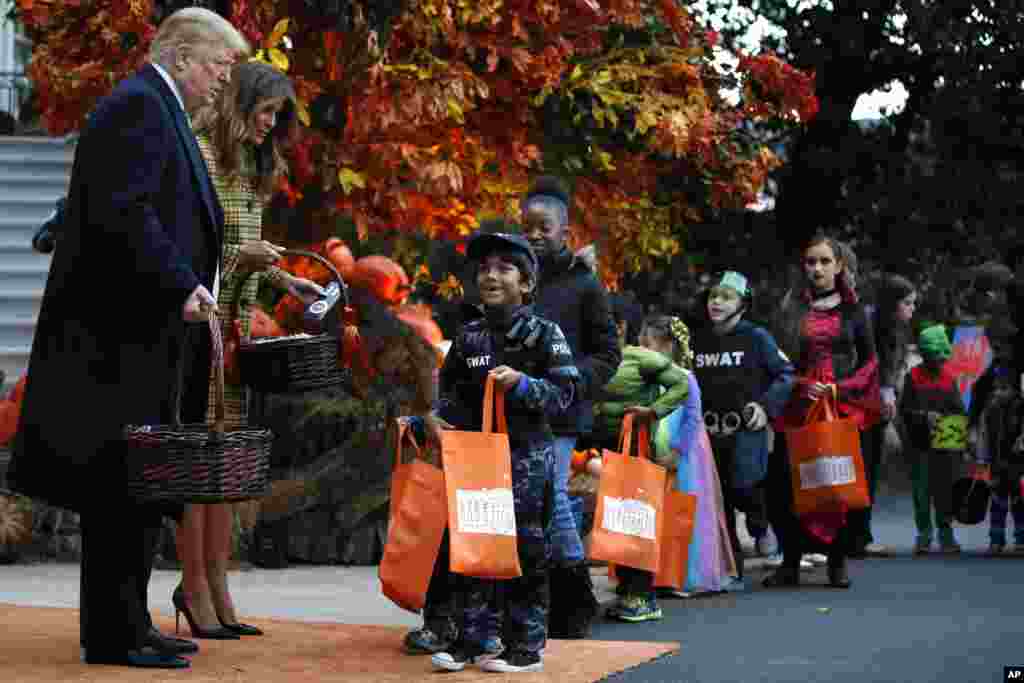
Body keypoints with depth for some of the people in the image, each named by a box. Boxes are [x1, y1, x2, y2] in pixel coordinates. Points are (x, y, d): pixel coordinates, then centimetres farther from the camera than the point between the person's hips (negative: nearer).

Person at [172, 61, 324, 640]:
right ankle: (194, 587, 1)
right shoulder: (198, 154, -7)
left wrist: (285, 279, 15)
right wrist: (239, 255, -17)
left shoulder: (251, 165, 19)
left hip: (234, 325, 8)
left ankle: (217, 587, 11)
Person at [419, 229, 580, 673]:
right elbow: (453, 394, 11)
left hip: (527, 455, -4)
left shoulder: (544, 333, -4)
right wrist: (434, 419, -7)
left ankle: (526, 646, 7)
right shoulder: (467, 337, 8)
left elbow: (564, 393, -8)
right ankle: (471, 639, 13)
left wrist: (523, 384, -22)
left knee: (525, 549, 0)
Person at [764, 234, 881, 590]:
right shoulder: (792, 308, 9)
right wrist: (801, 384, -9)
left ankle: (837, 562, 7)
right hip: (799, 406, 0)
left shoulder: (852, 309, 9)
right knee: (786, 483, -7)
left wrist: (840, 388, -6)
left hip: (844, 406, 0)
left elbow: (869, 360, 8)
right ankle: (790, 563, 3)